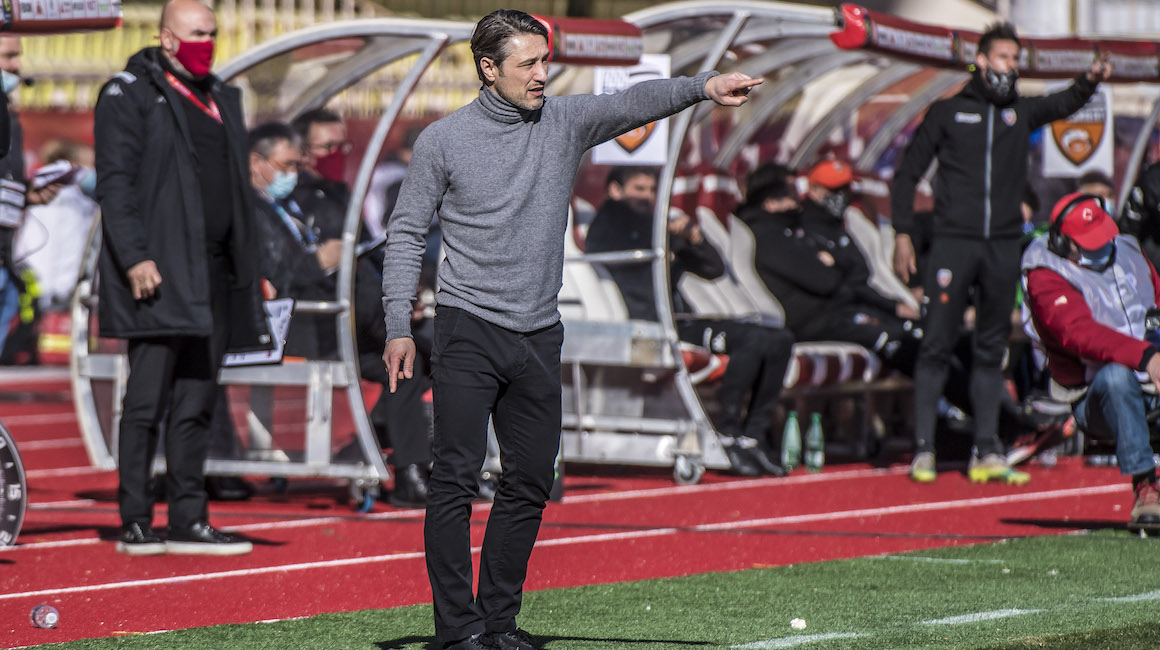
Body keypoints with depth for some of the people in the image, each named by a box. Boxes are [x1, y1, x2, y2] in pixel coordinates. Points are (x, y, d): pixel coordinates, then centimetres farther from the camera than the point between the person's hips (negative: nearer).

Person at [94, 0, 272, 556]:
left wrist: (248, 270, 17)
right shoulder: (129, 95, -3)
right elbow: (114, 181, -10)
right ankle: (135, 525, -3)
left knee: (196, 404, 8)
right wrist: (134, 258, -19)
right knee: (148, 400, -6)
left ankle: (189, 523, 11)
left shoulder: (221, 99, 19)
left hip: (213, 275, 7)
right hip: (158, 272, -7)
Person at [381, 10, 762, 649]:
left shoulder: (566, 123, 5)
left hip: (540, 335, 4)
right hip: (467, 332, -4)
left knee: (530, 483, 6)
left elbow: (633, 103, -10)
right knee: (455, 478, -9)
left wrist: (704, 87, -28)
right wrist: (398, 327, -7)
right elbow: (406, 233, 1)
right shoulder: (443, 141, -2)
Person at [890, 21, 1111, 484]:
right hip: (953, 241, -3)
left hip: (1003, 246, 3)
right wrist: (902, 234, -1)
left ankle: (986, 453, 7)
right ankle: (923, 450, -2)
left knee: (992, 350, 5)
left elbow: (1063, 104, -5)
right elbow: (907, 174, 8)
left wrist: (1089, 82, -26)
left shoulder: (1021, 112, 13)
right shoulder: (947, 112, 6)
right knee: (937, 346, -5)